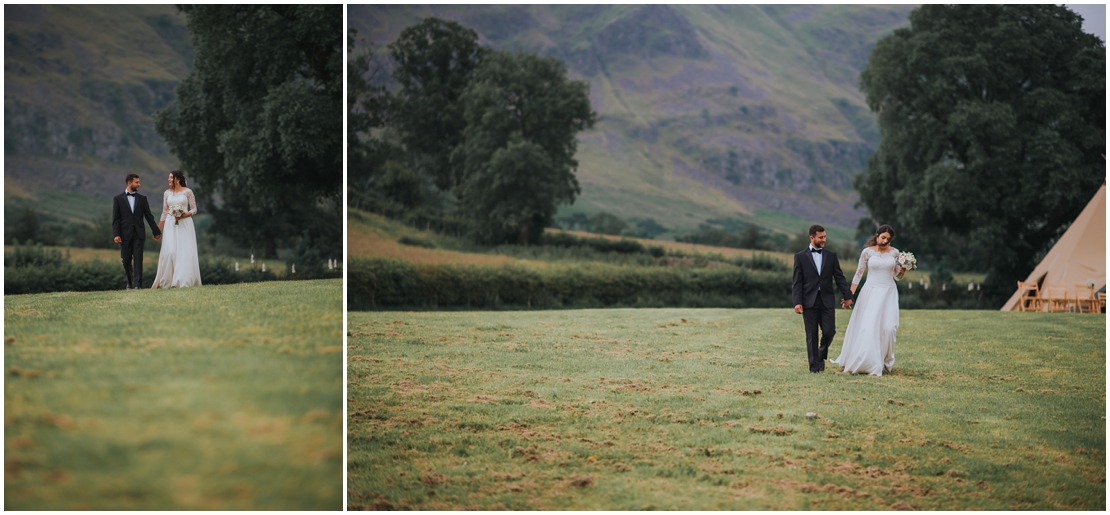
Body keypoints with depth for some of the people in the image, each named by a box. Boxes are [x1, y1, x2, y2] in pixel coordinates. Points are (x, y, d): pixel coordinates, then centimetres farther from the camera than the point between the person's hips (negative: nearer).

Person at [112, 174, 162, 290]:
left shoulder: (142, 199, 10)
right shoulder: (118, 199, 4)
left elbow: (149, 216, 12)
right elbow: (116, 219, 0)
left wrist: (156, 231, 11)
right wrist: (116, 234, -10)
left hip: (138, 234, 1)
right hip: (125, 234, -1)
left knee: (138, 259, -7)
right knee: (126, 260, 5)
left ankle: (137, 284, -11)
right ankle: (130, 283, 21)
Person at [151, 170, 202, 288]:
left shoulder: (188, 192, 0)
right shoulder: (167, 193, 10)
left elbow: (194, 209, 2)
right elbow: (164, 212, 14)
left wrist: (184, 215, -16)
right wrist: (158, 229, 13)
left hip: (185, 224, -3)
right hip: (170, 225, 3)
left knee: (185, 251, -5)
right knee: (169, 251, -5)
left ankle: (184, 280, 0)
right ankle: (168, 281, 2)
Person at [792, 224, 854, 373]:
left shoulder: (831, 255, 10)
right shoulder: (800, 257, 3)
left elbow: (839, 277, 9)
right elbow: (797, 282, -1)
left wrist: (847, 295, 1)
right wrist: (797, 302, -9)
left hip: (827, 301, 2)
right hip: (809, 301, -2)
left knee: (829, 331, -5)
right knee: (811, 335, 1)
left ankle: (821, 355, 23)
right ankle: (814, 365, 7)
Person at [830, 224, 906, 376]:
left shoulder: (894, 252, 4)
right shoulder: (867, 252, -2)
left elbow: (897, 277, 9)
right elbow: (859, 273, -1)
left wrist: (903, 270, -13)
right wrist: (850, 294, -6)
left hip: (888, 293, 2)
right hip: (871, 292, -2)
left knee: (887, 327, -6)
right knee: (867, 327, -6)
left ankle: (884, 361, 11)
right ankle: (866, 362, 4)